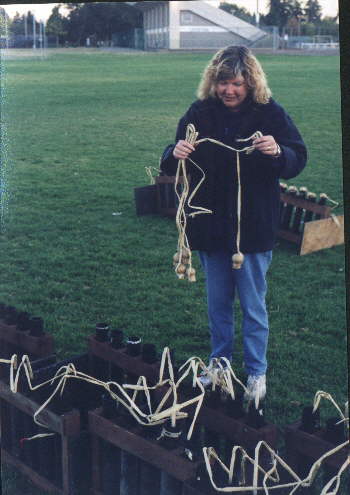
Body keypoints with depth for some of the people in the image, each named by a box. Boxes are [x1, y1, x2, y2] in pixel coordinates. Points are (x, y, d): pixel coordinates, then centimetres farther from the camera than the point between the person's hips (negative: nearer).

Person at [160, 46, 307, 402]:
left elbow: (298, 160, -6)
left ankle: (256, 372, 25)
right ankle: (219, 361, 36)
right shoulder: (199, 113, -2)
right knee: (217, 301, 17)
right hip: (210, 225, 3)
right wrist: (176, 155, -22)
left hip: (254, 228, -2)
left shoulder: (270, 114, -8)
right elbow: (170, 165, 3)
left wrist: (277, 152, -28)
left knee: (253, 305, 8)